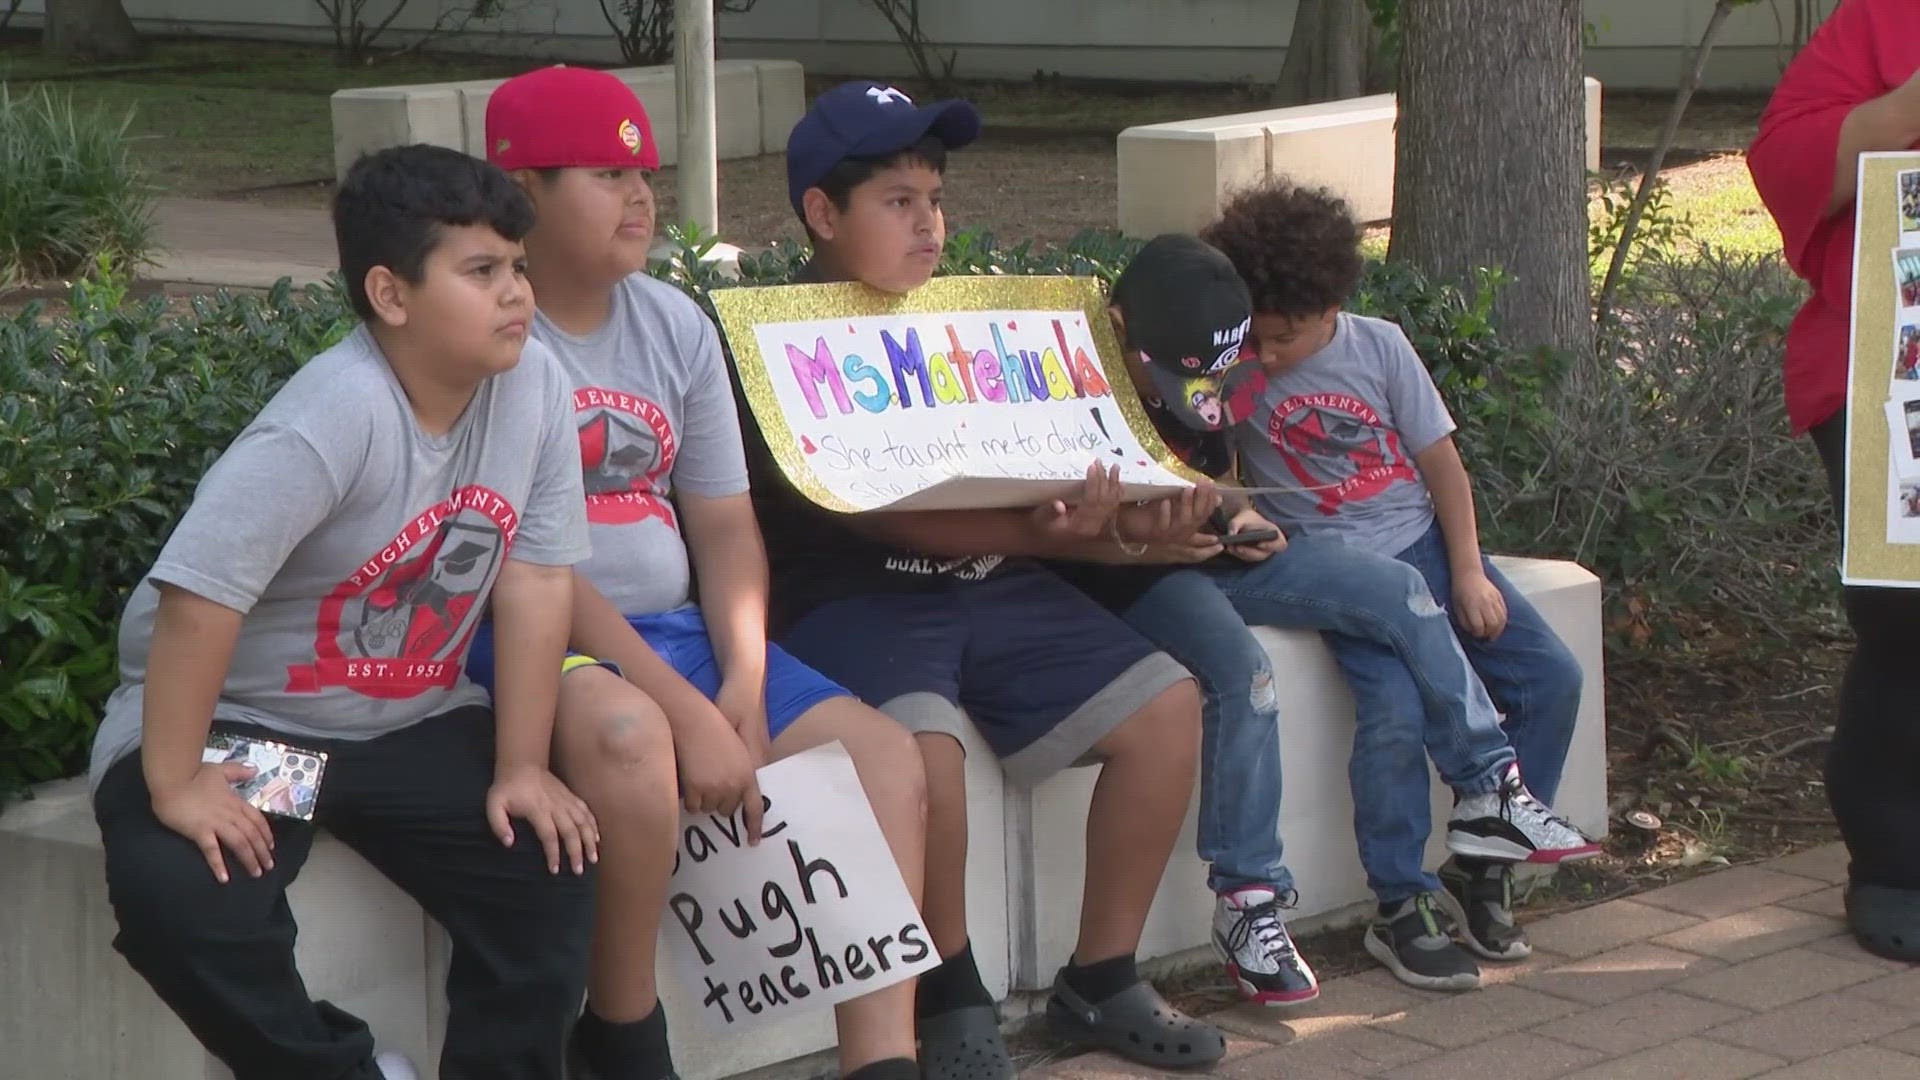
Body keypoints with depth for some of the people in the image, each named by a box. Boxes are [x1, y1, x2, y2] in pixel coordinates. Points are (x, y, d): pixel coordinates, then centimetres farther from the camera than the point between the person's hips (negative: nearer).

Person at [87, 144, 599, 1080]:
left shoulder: (533, 384, -9)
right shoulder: (337, 416, -28)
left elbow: (534, 582, -5)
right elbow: (198, 595, -30)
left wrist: (521, 767, -7)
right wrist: (173, 785, -27)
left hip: (410, 718, 5)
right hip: (238, 720, -5)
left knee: (550, 863, -14)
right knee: (180, 898, -29)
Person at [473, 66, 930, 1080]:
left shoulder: (675, 325, 12)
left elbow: (724, 524, 12)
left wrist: (745, 689, -7)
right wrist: (690, 711, -23)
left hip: (670, 627, 8)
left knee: (884, 754, -8)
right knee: (629, 732, -38)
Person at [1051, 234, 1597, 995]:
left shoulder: (1209, 382, 6)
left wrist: (1238, 517, 0)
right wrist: (1144, 544, -30)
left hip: (1212, 555, 8)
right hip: (1124, 581, -8)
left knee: (1395, 589, -2)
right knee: (1242, 670, -35)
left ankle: (1487, 791, 8)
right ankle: (1247, 905, -26)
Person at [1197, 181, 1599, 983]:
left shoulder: (1378, 347, 1)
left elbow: (1442, 464, 4)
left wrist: (1469, 571, -4)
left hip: (1426, 540, 4)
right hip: (1337, 566, -4)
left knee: (1552, 677, -7)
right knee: (1395, 712, -28)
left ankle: (1481, 865, 7)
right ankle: (1397, 911, -14)